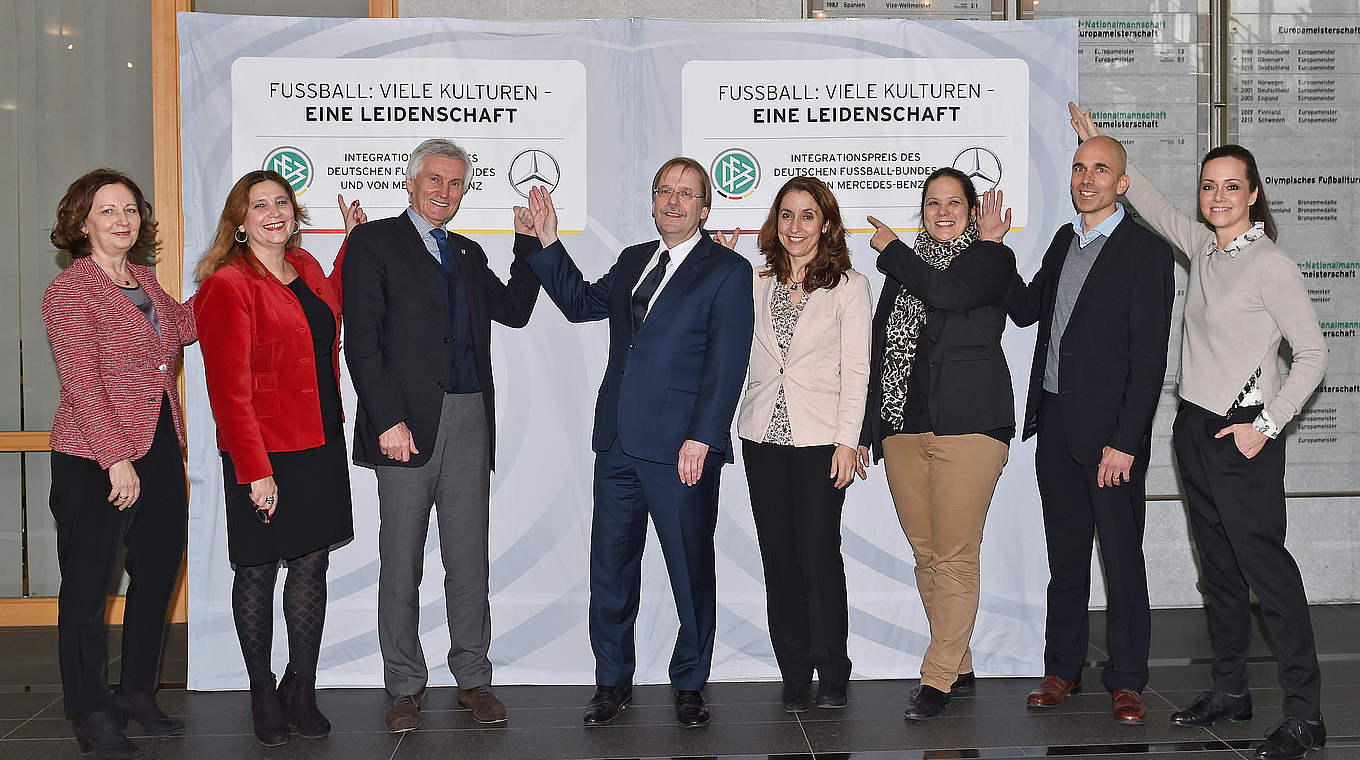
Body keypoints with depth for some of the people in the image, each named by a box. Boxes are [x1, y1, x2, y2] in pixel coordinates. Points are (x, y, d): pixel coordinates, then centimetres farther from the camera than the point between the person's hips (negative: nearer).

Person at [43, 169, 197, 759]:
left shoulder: (143, 281, 11)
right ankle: (91, 712, 16)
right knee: (87, 586, 4)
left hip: (159, 450, 7)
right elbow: (82, 382, -17)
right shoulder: (69, 290, -11)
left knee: (159, 572, 14)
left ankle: (138, 692, 30)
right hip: (94, 462, -7)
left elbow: (184, 326, 25)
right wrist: (117, 459, -21)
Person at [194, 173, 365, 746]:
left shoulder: (305, 268, 10)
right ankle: (263, 694, 21)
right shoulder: (227, 286, -12)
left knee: (312, 564, 10)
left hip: (320, 446, 7)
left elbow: (332, 311, 33)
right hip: (264, 453, -6)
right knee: (258, 571, 6)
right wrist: (256, 471, -20)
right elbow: (229, 388, -16)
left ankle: (302, 692, 22)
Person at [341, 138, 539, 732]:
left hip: (469, 422, 5)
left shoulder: (467, 254, 20)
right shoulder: (374, 241, 2)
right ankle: (405, 687, 14)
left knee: (470, 560, 8)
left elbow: (514, 310, 15)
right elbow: (361, 340, -6)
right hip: (406, 422, -5)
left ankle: (472, 678, 18)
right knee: (401, 564, 3)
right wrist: (388, 419, -14)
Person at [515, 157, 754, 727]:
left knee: (691, 570, 5)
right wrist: (546, 241, 14)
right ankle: (613, 681, 24)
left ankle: (689, 685, 21)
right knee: (610, 567, 10)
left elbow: (727, 362, -10)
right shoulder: (632, 261, 16)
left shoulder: (727, 271, -3)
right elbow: (580, 302, 24)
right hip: (618, 444, 6)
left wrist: (701, 438, -17)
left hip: (683, 449, -5)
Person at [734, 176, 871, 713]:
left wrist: (846, 442, -10)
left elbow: (855, 371, -2)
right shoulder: (759, 285, 12)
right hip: (763, 436, 4)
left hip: (820, 438, -3)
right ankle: (795, 674, 14)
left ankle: (832, 675, 9)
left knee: (819, 553, -5)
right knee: (779, 556, 5)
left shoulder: (849, 286, 2)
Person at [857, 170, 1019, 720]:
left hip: (967, 425, -5)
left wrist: (890, 248, -3)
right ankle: (960, 668, 18)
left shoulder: (992, 257, 4)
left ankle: (938, 677, -1)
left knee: (956, 554, -7)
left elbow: (946, 292, -17)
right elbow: (879, 348, 19)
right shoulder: (902, 270, 20)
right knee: (926, 555, 7)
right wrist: (867, 430, 14)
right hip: (903, 427, 6)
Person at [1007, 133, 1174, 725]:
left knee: (1122, 558, 3)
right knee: (1065, 553, 13)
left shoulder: (1146, 252, -9)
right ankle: (1062, 669, 24)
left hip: (1110, 430, -6)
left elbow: (1149, 358, -13)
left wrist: (1125, 441, -17)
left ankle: (1125, 681, 14)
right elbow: (1026, 310, 17)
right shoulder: (1064, 241, 13)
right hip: (1055, 422, 6)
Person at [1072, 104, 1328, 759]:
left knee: (1266, 566, -8)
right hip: (1194, 428, 7)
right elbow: (1150, 203, 24)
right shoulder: (1202, 246, 9)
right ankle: (1230, 690, 25)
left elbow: (1312, 353, -10)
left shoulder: (1271, 264, -11)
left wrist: (1266, 426, -14)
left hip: (1243, 435, -7)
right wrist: (1099, 145, 21)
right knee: (1219, 569, 14)